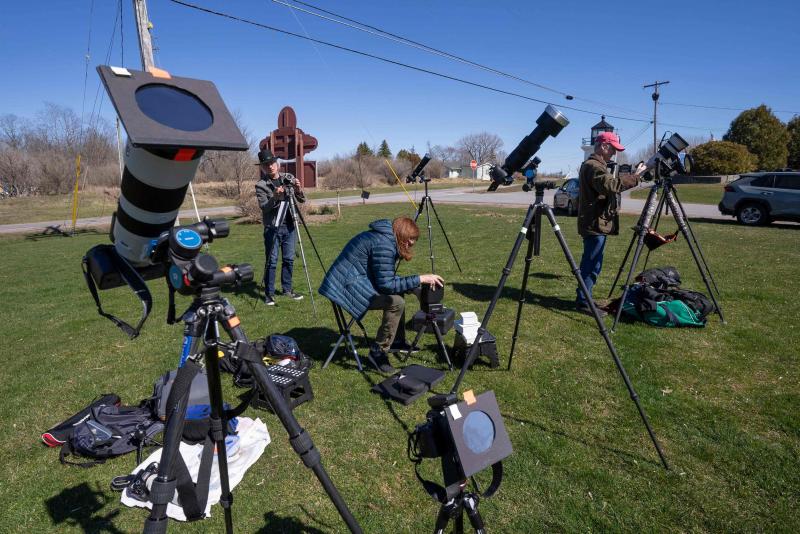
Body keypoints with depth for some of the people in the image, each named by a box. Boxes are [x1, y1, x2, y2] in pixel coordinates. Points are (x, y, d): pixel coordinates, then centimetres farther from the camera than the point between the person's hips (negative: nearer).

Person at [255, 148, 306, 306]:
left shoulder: (288, 178, 6)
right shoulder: (261, 185, -2)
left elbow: (302, 200, 5)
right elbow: (263, 207, -13)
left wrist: (299, 190, -16)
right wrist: (275, 197, -30)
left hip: (290, 226, 3)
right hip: (272, 228, -3)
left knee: (289, 259, 9)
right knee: (271, 261, -2)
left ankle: (287, 289, 22)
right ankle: (269, 293, 6)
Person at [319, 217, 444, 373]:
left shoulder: (385, 239, 11)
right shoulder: (384, 245, -19)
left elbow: (387, 278, 16)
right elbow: (386, 284, -21)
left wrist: (416, 283, 5)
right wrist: (420, 279, -18)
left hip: (354, 280, 11)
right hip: (348, 287, -11)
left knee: (398, 292, 18)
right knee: (396, 302, -22)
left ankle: (398, 341, 25)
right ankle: (377, 352, -8)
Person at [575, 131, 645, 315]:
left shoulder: (594, 165, 21)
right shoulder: (594, 166, -13)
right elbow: (611, 186, -27)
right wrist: (634, 176, -23)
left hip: (596, 223, 11)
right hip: (595, 224, -11)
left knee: (591, 265, 14)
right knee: (592, 265, -8)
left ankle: (583, 299, 21)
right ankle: (583, 302, -2)